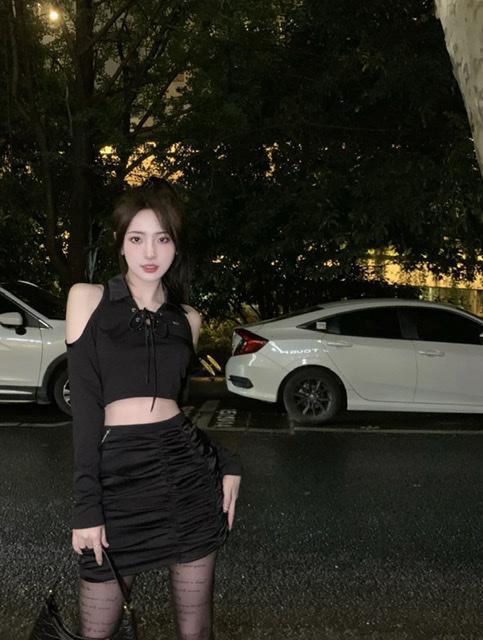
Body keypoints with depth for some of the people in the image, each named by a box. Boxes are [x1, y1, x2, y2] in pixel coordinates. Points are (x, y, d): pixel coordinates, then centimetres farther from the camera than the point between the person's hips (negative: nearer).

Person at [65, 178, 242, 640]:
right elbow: (84, 403, -6)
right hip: (119, 477, -2)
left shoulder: (188, 319, 9)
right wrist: (87, 506, -11)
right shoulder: (88, 298, -1)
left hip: (191, 474, 3)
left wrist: (228, 463, 2)